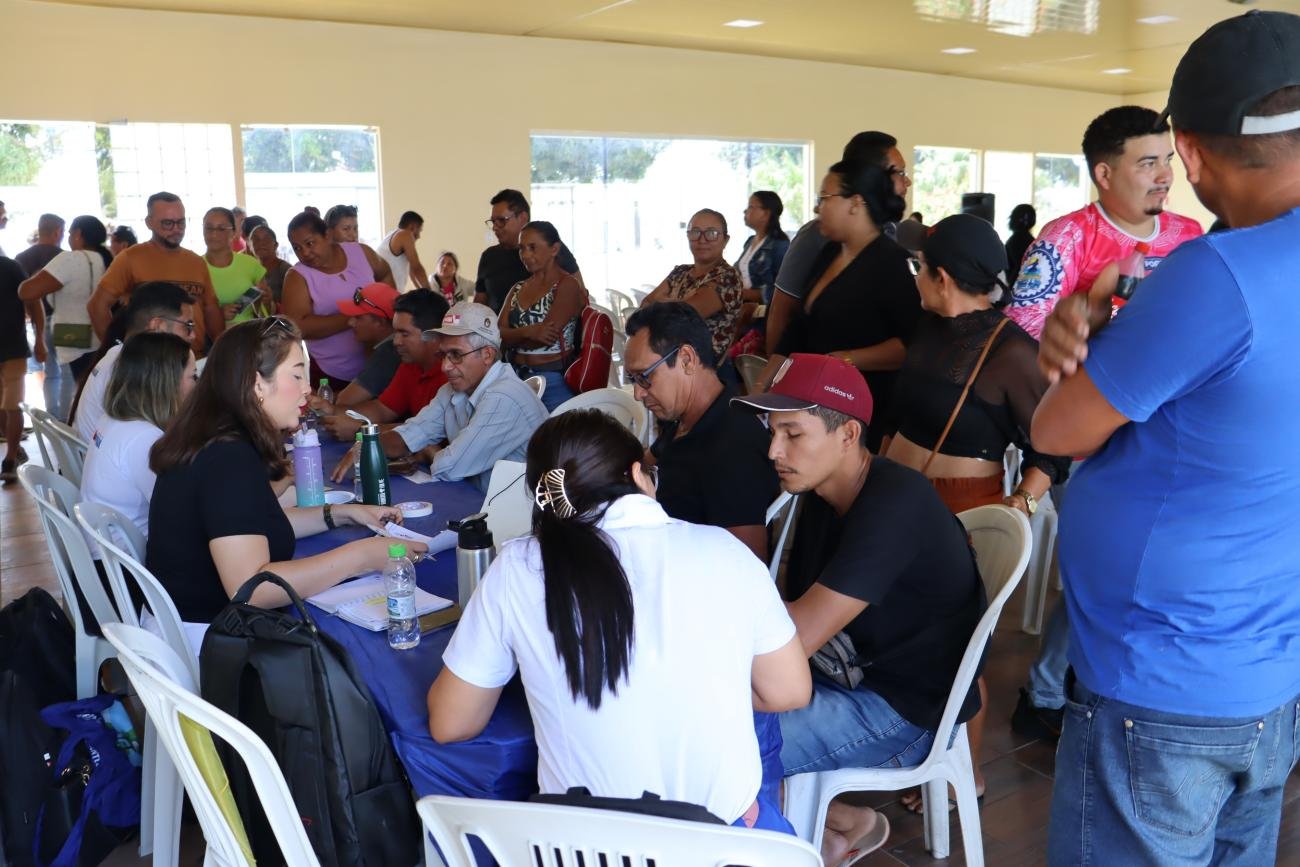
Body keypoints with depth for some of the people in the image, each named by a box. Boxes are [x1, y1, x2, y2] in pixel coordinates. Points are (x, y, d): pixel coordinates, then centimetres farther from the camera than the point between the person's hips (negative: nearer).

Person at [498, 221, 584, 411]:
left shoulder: (567, 286, -7)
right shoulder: (518, 289, 14)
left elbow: (548, 336, -17)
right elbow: (498, 335, 1)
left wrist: (512, 337, -1)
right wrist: (528, 332, -19)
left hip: (553, 380, -5)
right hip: (517, 377, 6)